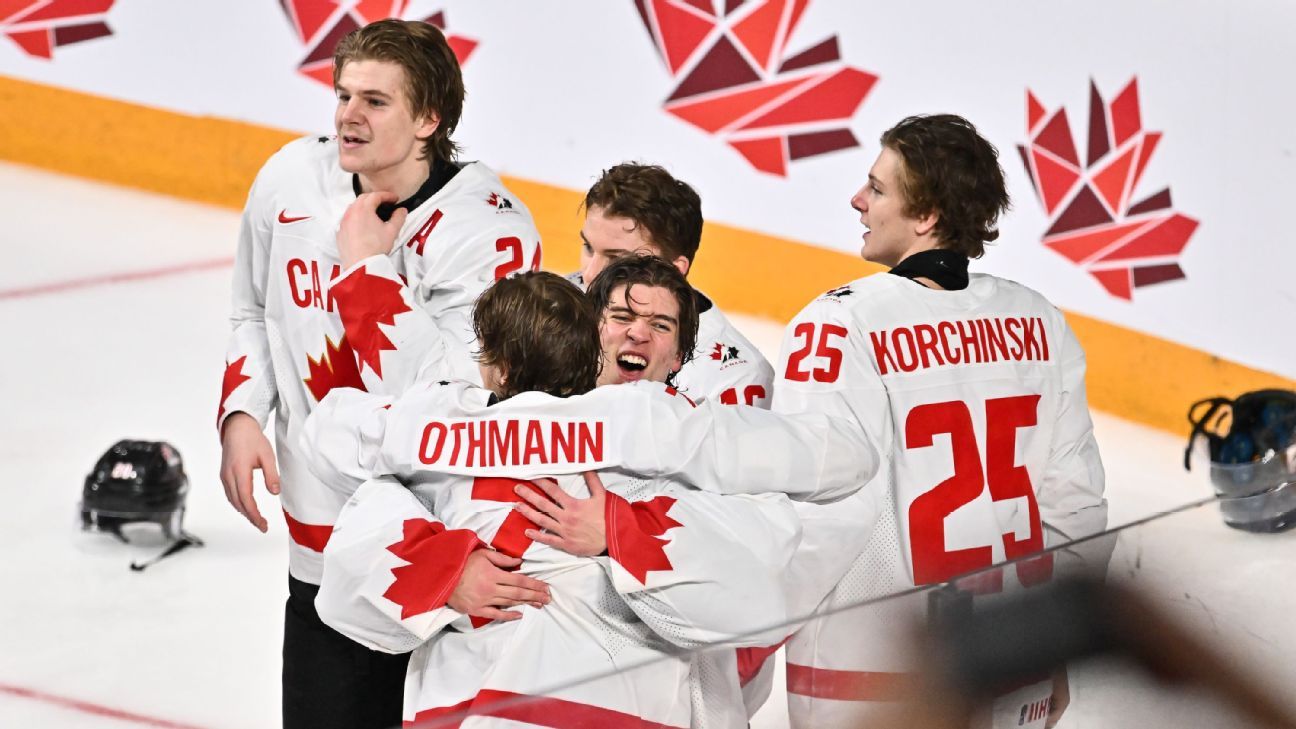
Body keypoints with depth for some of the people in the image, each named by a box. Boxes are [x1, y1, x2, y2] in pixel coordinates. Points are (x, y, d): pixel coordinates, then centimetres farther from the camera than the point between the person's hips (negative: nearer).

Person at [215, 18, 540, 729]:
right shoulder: (292, 177, -1)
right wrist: (241, 415, 1)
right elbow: (254, 315, 17)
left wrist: (363, 263, -22)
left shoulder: (492, 232, -18)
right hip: (325, 549, 5)